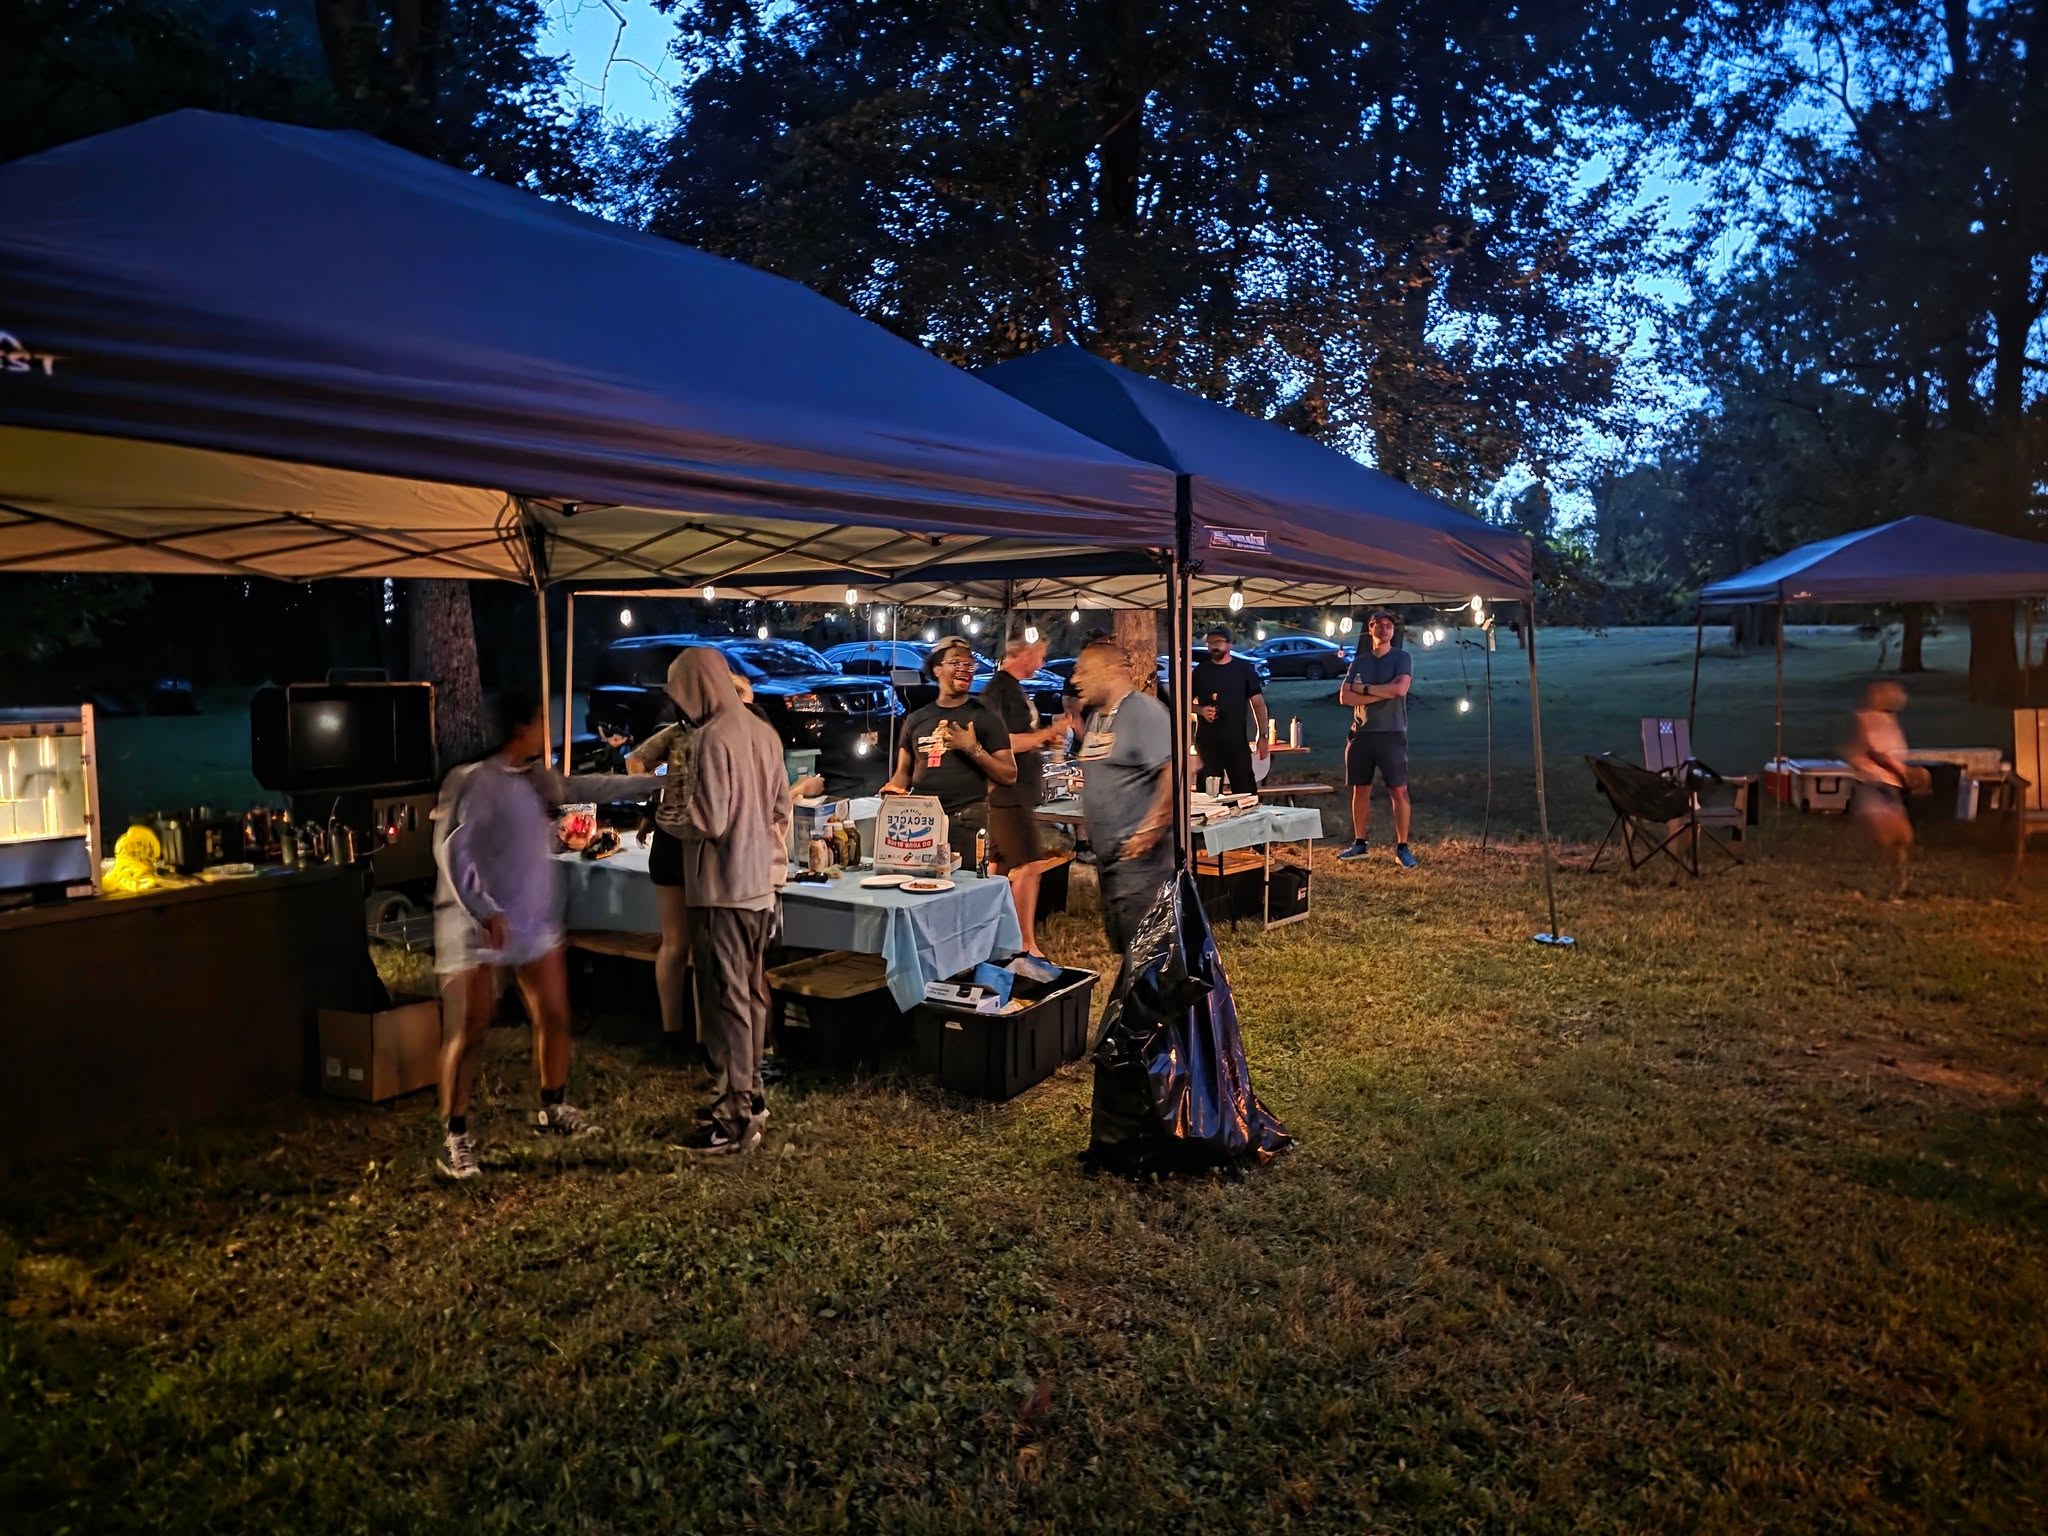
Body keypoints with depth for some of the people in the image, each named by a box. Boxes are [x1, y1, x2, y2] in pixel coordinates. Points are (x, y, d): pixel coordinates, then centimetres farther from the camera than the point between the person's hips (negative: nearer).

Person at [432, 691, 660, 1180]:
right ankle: (457, 1137, 11)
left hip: (536, 922, 8)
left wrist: (656, 783, 18)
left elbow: (587, 787, 17)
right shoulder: (473, 781, -16)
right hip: (481, 927, -8)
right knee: (468, 1034, -1)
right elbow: (452, 851, -19)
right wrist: (484, 911, -25)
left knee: (554, 1017, 13)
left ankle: (552, 1109, 32)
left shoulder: (537, 778, 8)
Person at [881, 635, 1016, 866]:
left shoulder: (985, 717, 4)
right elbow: (903, 771, 20)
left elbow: (1009, 776, -1)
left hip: (966, 821, -3)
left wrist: (973, 749, -12)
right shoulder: (916, 719, 14)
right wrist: (893, 788, -1)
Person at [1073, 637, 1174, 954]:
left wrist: (1151, 829, -23)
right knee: (1119, 945, 17)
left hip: (1138, 856, -9)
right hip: (1107, 855, 10)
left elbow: (1175, 769, -23)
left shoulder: (1144, 711, -14)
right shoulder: (1096, 715, 14)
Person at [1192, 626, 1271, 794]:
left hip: (1237, 740, -2)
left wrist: (1263, 736, -6)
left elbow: (1258, 702, 1)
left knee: (1246, 790, -2)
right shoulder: (1200, 670, 6)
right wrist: (1200, 710, -10)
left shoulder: (1244, 668, 1)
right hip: (1207, 741, 2)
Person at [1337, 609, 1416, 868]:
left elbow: (1399, 689, -18)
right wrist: (1381, 694, -10)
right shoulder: (1359, 661, 11)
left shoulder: (1401, 658, 0)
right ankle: (1360, 843, 19)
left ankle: (1402, 847, 0)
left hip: (1392, 734, -4)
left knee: (1399, 791, -6)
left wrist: (1364, 688, -8)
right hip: (1361, 734, 4)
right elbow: (1344, 697, 0)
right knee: (1360, 791, 9)